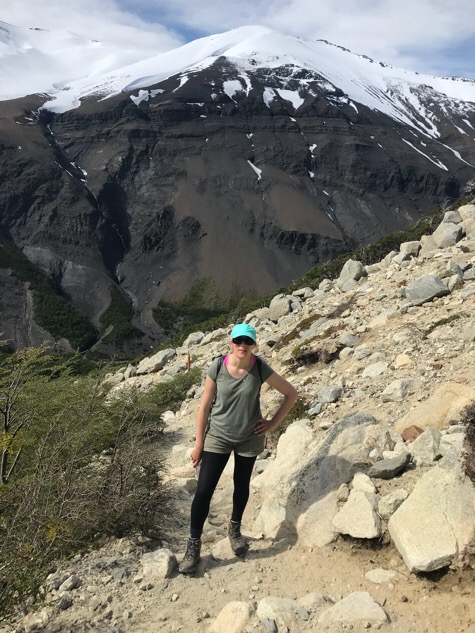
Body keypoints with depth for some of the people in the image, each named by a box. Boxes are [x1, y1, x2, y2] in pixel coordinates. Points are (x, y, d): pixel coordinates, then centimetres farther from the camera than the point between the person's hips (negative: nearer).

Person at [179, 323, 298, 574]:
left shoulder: (261, 369, -16)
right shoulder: (217, 367, -16)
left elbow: (291, 393, -3)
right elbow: (205, 406, -8)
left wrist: (273, 423, -6)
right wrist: (199, 443, -5)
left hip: (249, 438, 1)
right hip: (218, 437, -1)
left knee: (241, 486, 18)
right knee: (203, 490, -3)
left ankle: (235, 528, 44)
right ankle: (193, 544, 14)